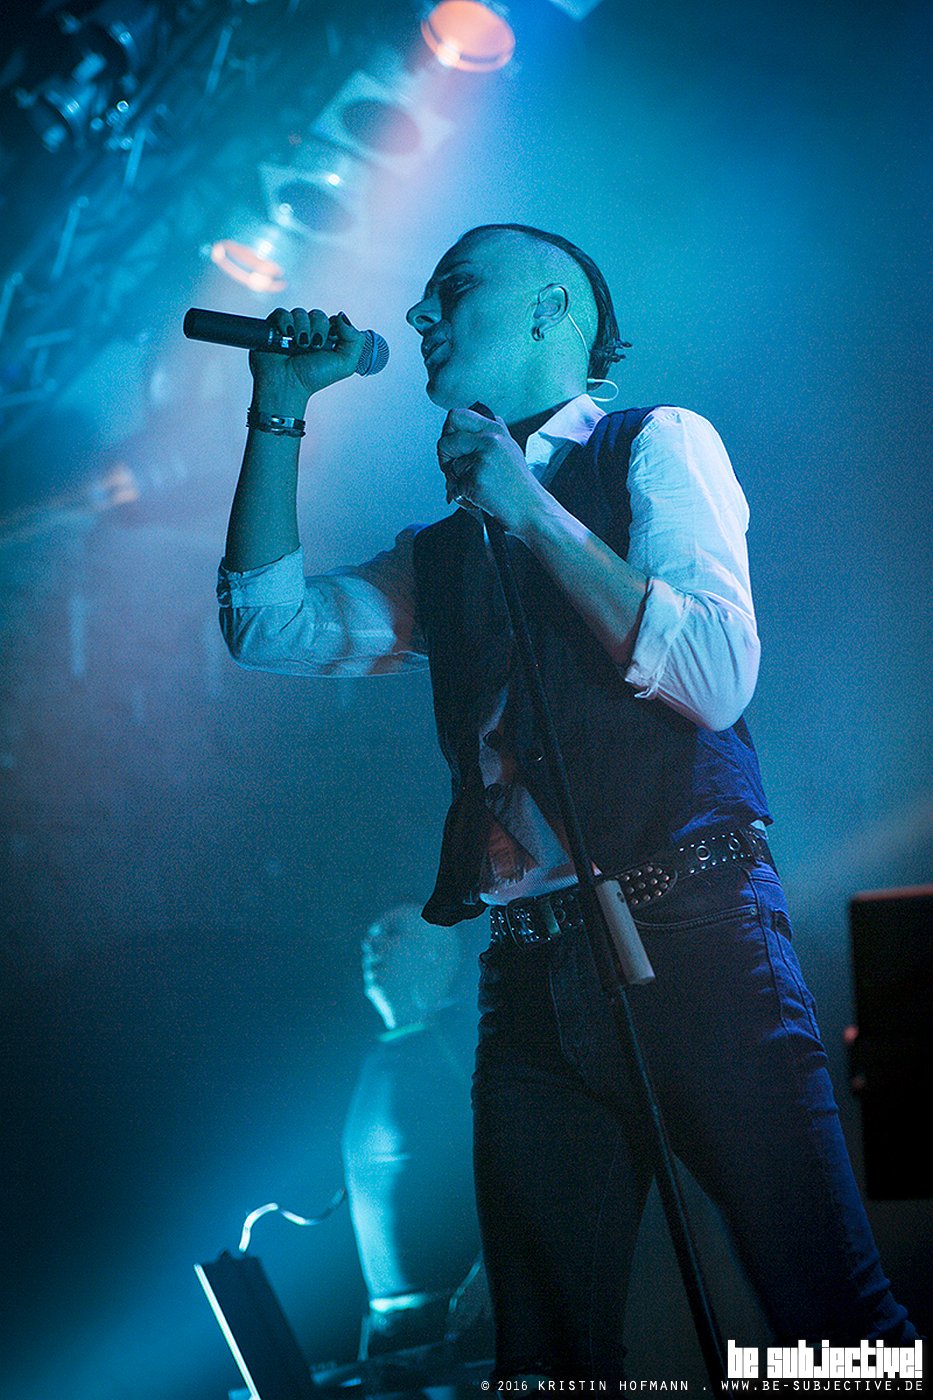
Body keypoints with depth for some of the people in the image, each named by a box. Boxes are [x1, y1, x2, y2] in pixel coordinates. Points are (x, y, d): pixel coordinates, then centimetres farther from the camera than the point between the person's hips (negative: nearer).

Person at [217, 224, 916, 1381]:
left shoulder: (657, 447, 5)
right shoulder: (446, 549, 21)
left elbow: (720, 678, -9)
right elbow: (268, 625, 12)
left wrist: (534, 512, -9)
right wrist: (280, 410, 11)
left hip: (692, 937, -5)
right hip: (533, 974, 5)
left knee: (834, 1322, -8)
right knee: (548, 1356, 5)